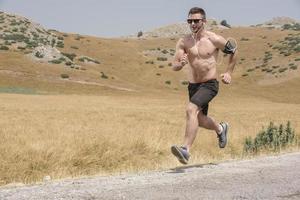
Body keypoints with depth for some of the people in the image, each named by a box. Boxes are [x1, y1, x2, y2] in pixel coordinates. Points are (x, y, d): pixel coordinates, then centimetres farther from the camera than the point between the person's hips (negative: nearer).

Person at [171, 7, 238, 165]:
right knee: (200, 120, 19)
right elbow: (174, 67, -6)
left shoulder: (215, 39, -8)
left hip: (209, 85, -5)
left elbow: (234, 52, 10)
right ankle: (220, 129, 52)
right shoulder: (183, 42, -1)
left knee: (191, 110, -28)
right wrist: (180, 64, -28)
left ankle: (186, 150, -32)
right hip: (193, 86, 5)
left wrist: (228, 72, 7)